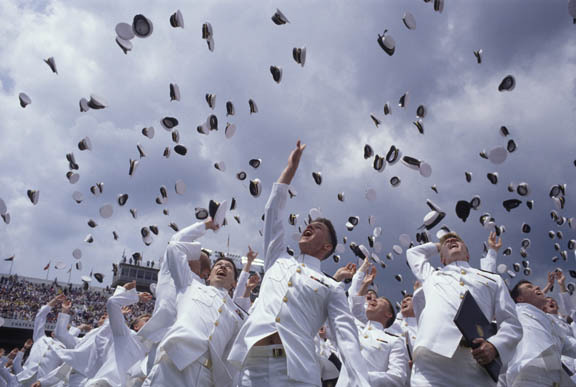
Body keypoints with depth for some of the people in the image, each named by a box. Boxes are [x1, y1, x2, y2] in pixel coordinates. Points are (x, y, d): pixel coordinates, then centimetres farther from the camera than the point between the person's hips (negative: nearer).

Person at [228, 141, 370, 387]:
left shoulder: (332, 287, 15)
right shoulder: (277, 261, 24)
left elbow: (346, 335, 3)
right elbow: (273, 212, 25)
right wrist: (290, 169, 28)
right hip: (253, 367, 2)